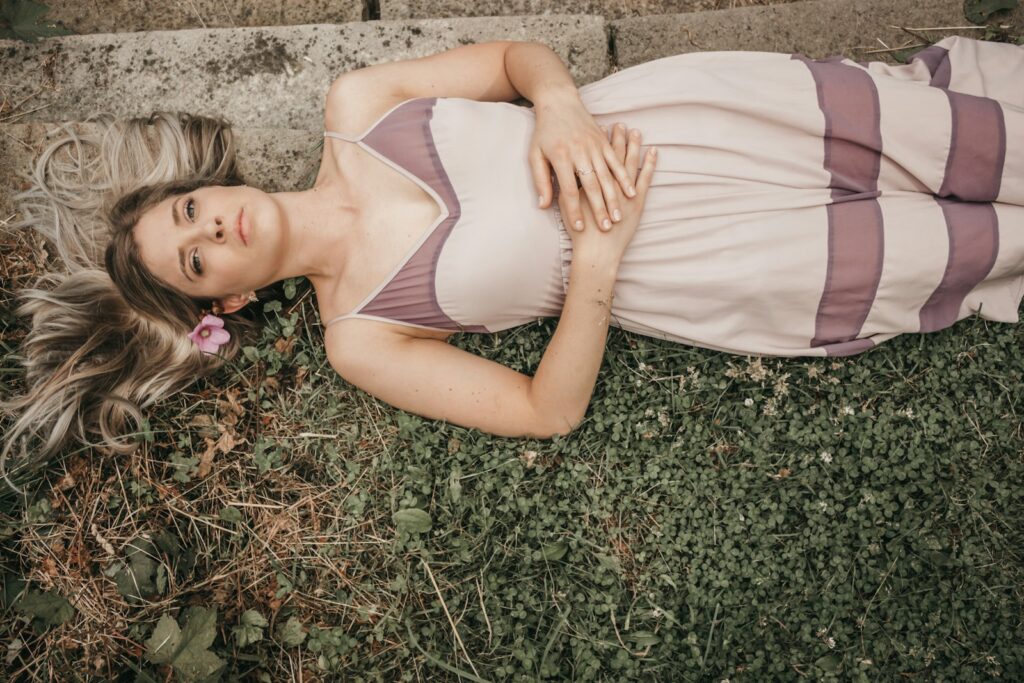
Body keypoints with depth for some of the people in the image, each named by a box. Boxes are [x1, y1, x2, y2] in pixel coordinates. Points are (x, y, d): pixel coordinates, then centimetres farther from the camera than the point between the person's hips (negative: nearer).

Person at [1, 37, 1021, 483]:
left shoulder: (352, 107, -2)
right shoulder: (359, 337, -8)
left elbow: (515, 54, 3)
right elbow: (550, 409, -11)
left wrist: (561, 103, -20)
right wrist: (600, 250, -23)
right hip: (666, 278, -2)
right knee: (938, 256, 3)